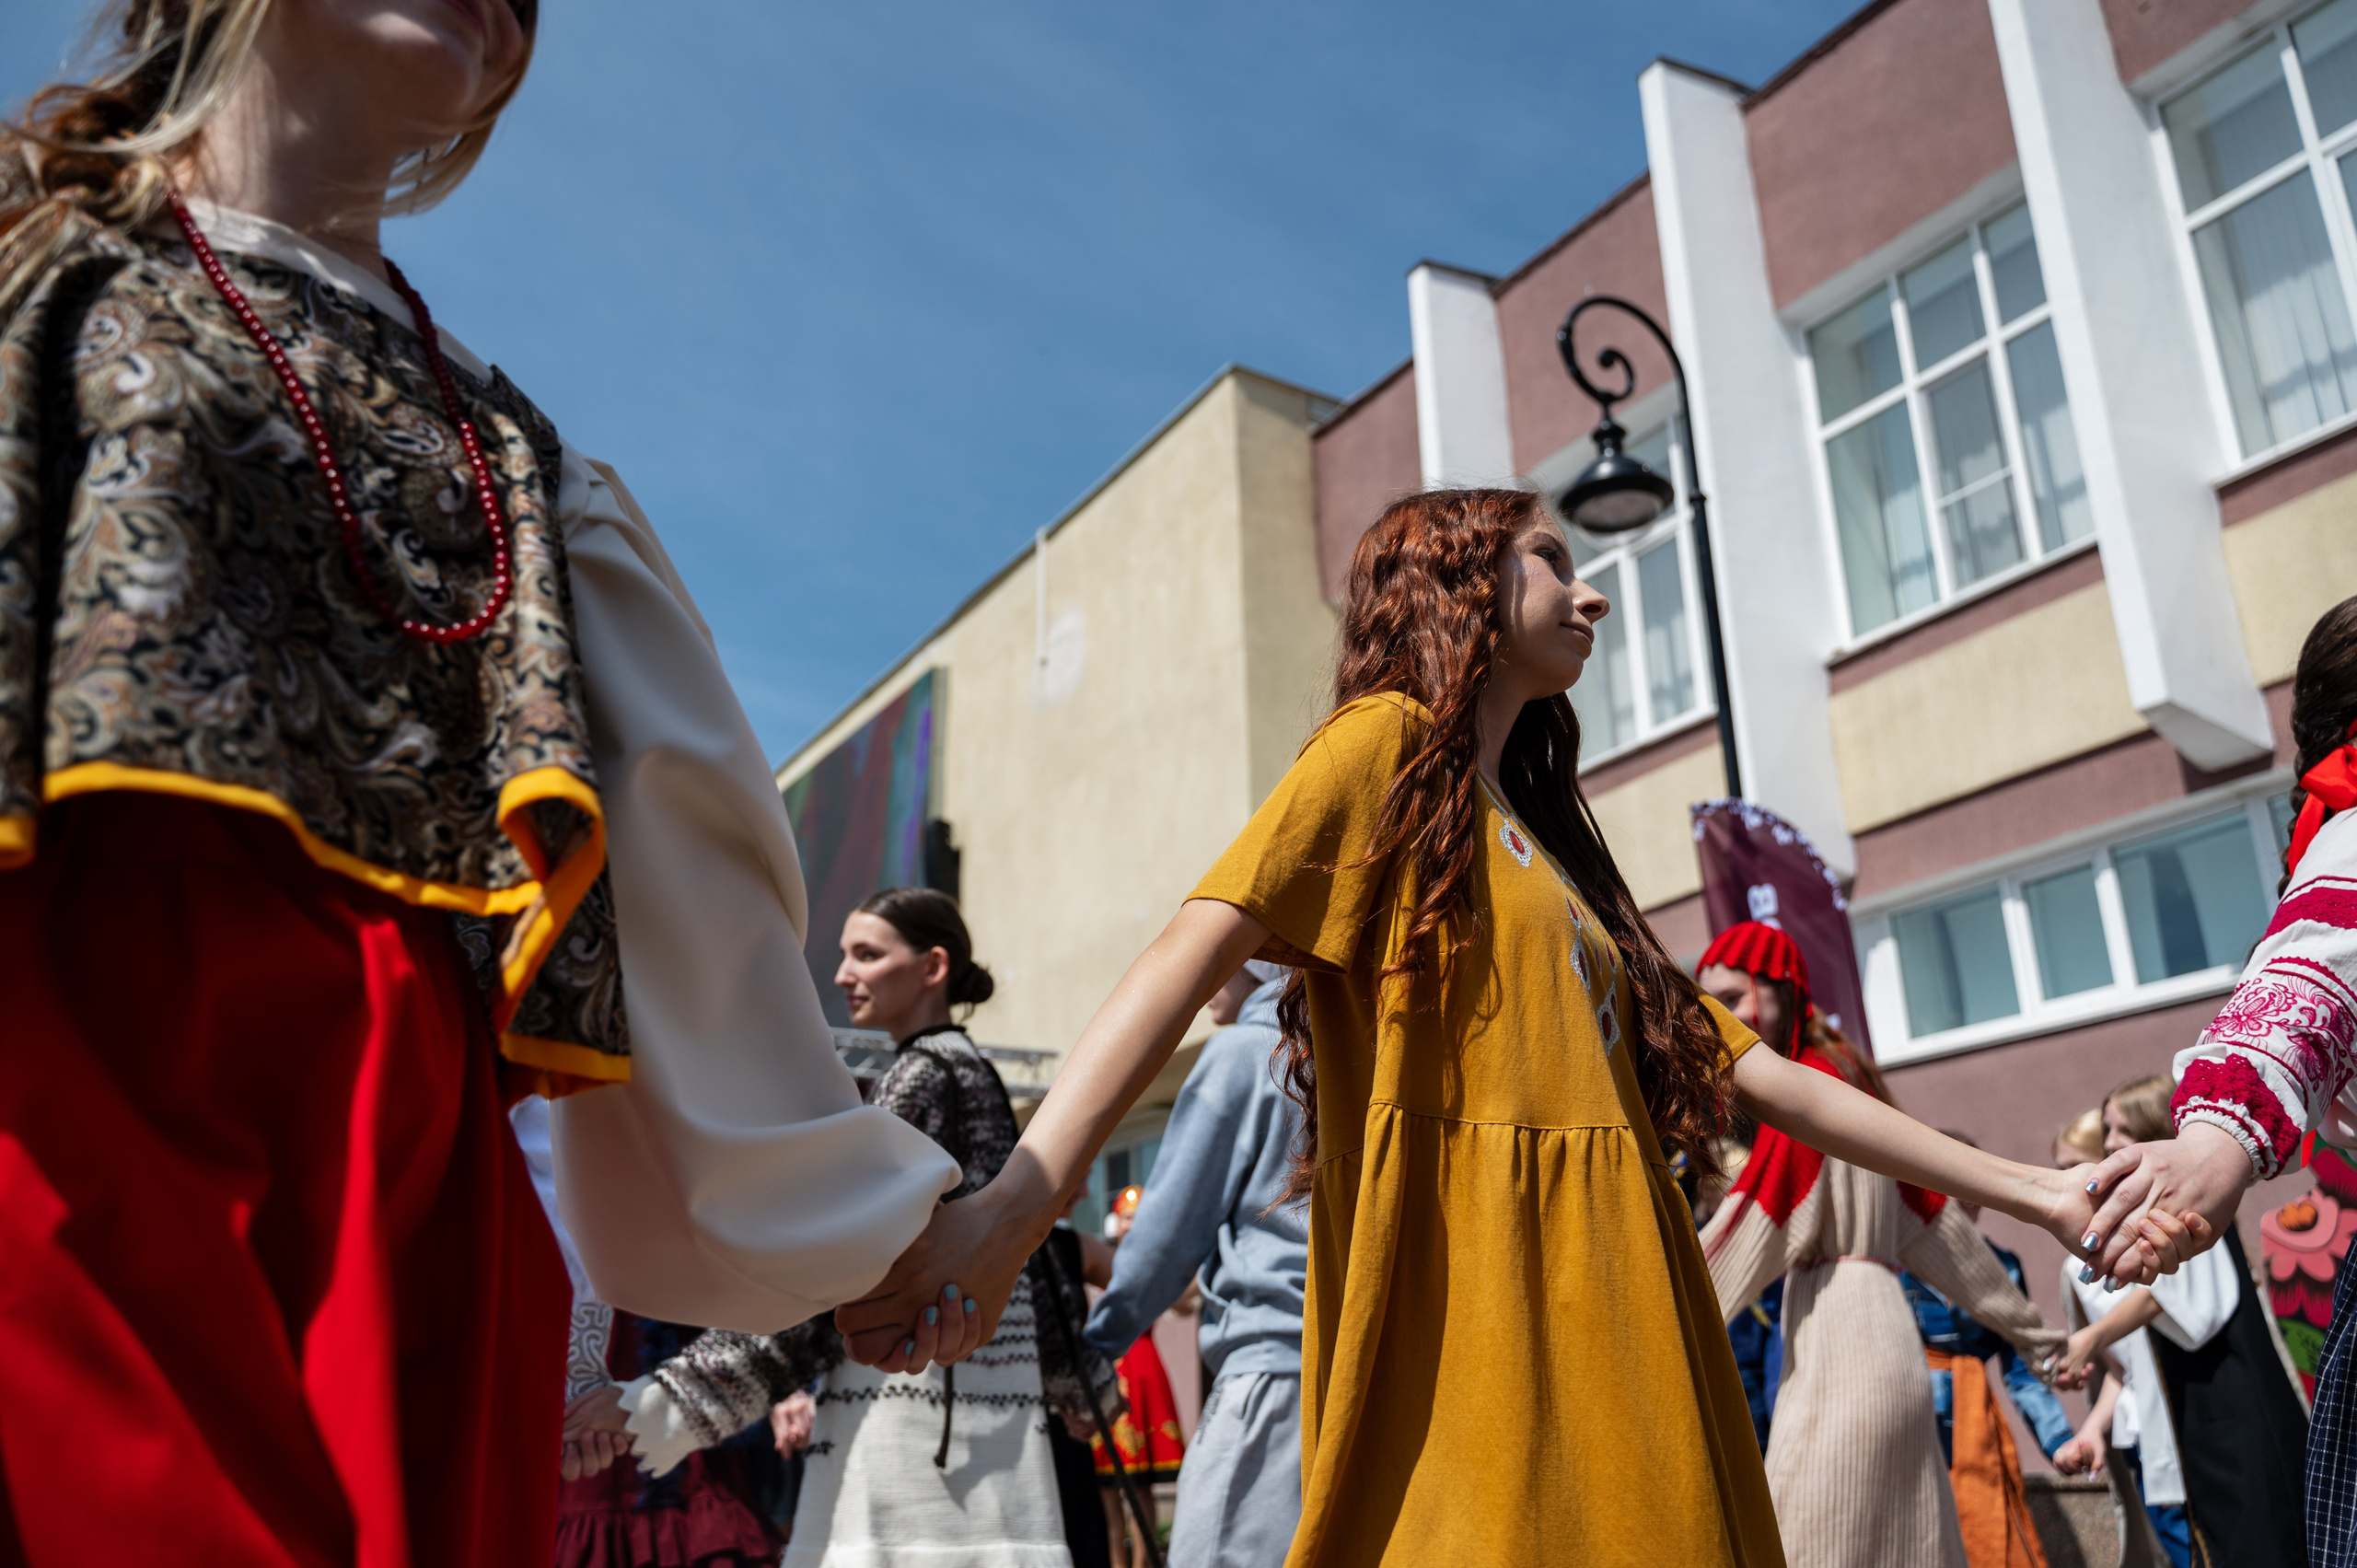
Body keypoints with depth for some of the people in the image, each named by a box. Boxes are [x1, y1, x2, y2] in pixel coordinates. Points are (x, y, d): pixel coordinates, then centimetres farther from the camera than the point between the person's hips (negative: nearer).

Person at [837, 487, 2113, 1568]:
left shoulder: (1555, 853, 25)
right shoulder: (1389, 745, 1)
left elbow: (1765, 1078, 25)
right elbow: (1196, 951, -15)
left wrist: (2023, 1191, 24)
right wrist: (1019, 1201, -31)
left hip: (1614, 1340, 8)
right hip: (1469, 1335, -8)